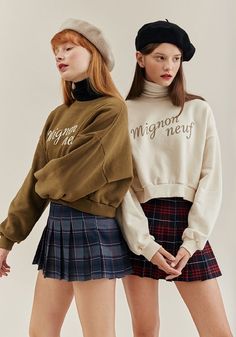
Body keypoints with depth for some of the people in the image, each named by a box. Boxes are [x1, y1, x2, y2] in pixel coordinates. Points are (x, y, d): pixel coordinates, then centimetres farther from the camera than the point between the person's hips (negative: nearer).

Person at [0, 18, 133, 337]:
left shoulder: (111, 109, -12)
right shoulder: (58, 115, 12)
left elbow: (73, 177, -19)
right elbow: (36, 180, 12)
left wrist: (45, 181, 3)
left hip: (91, 230, -8)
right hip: (55, 228, 8)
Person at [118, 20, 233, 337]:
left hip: (186, 222, 1)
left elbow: (211, 177, 1)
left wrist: (193, 240, -9)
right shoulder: (124, 113, 5)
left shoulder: (199, 109, 7)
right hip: (139, 226, 0)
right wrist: (144, 242, -11)